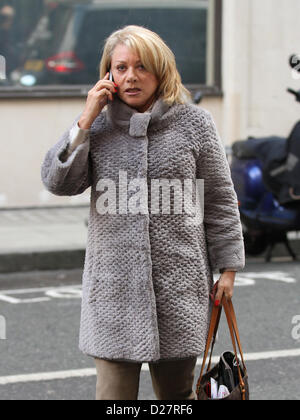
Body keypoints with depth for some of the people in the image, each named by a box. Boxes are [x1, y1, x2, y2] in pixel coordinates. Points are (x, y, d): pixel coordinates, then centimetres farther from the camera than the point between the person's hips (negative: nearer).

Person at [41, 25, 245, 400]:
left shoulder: (194, 123, 3)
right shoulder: (98, 126, 6)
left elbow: (219, 200, 6)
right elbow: (58, 182, -3)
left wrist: (227, 268, 5)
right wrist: (85, 120, -8)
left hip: (178, 284, 0)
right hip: (115, 283, 0)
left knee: (176, 392, 11)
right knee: (113, 392, -3)